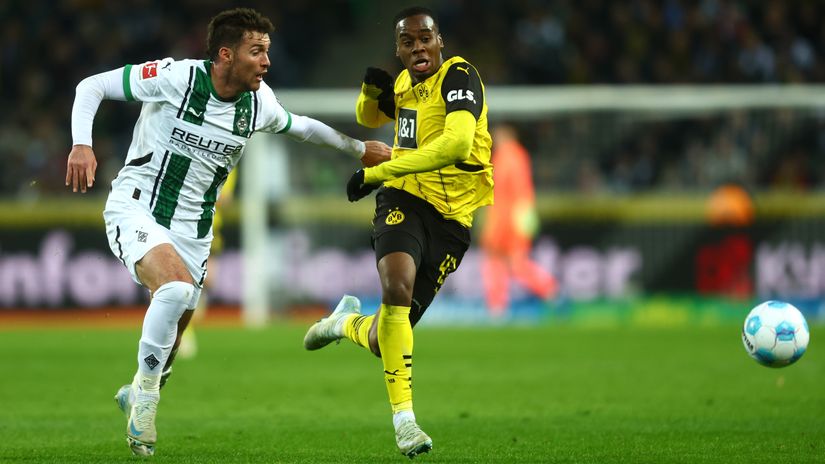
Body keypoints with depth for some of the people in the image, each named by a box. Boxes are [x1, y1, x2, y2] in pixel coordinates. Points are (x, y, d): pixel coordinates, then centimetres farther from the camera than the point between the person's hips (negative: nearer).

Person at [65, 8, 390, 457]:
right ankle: (145, 391, -12)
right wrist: (81, 144, -24)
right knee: (176, 286, -32)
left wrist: (360, 149, 28)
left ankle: (137, 396, 40)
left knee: (170, 339, 8)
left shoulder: (259, 103, -2)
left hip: (191, 228, 5)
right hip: (136, 209, -5)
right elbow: (92, 86, -11)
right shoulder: (176, 77, -17)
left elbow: (300, 126, 21)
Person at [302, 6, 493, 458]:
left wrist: (378, 172, -25)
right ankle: (403, 418, -24)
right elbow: (369, 117, 33)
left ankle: (349, 322, 39)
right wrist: (372, 91, 6)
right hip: (404, 200, 3)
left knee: (385, 342, 1)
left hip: (451, 216, -3)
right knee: (397, 286, -30)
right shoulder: (404, 83, 10)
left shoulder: (458, 77, -11)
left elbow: (456, 142, -29)